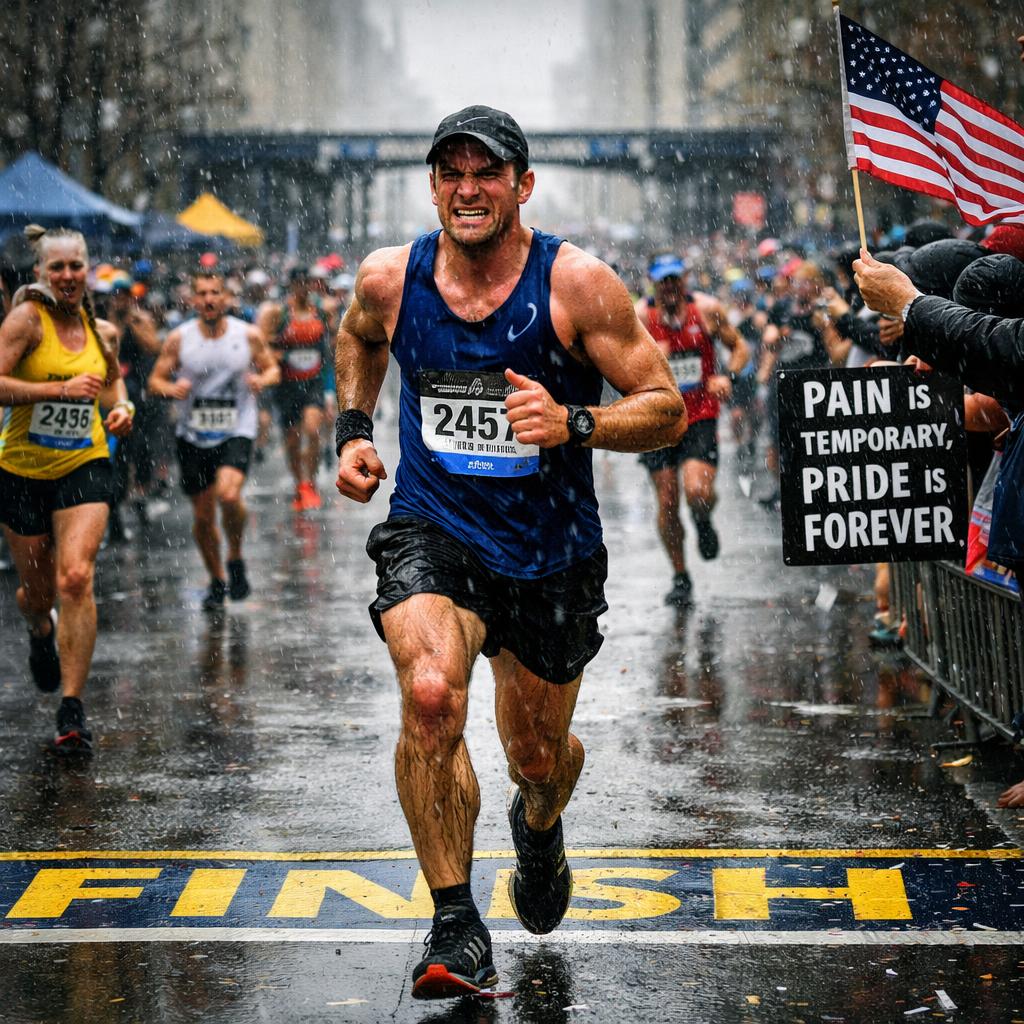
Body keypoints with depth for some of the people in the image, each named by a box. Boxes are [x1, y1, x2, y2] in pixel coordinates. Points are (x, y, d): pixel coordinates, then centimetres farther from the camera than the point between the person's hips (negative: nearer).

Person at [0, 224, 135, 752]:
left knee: (76, 578, -18)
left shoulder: (103, 331, 5)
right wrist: (62, 388, -25)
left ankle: (72, 710, -13)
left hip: (85, 465, 2)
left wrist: (120, 404, 5)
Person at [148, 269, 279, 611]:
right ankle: (217, 581, 28)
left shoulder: (249, 335, -3)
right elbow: (155, 380, 4)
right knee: (203, 514, 7)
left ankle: (236, 559, 1)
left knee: (228, 495, -26)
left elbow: (272, 368, 10)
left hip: (236, 432, -2)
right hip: (193, 436, 2)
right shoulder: (179, 339, -2)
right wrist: (172, 388, -18)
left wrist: (263, 379, -14)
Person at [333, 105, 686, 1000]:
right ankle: (456, 927, -15)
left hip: (551, 552, 0)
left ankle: (539, 825, 55)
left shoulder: (578, 283, -13)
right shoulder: (390, 279, -5)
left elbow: (668, 408, -11)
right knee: (431, 697, -28)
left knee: (538, 753, 15)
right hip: (432, 530, 0)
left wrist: (572, 424, -27)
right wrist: (355, 429, 8)